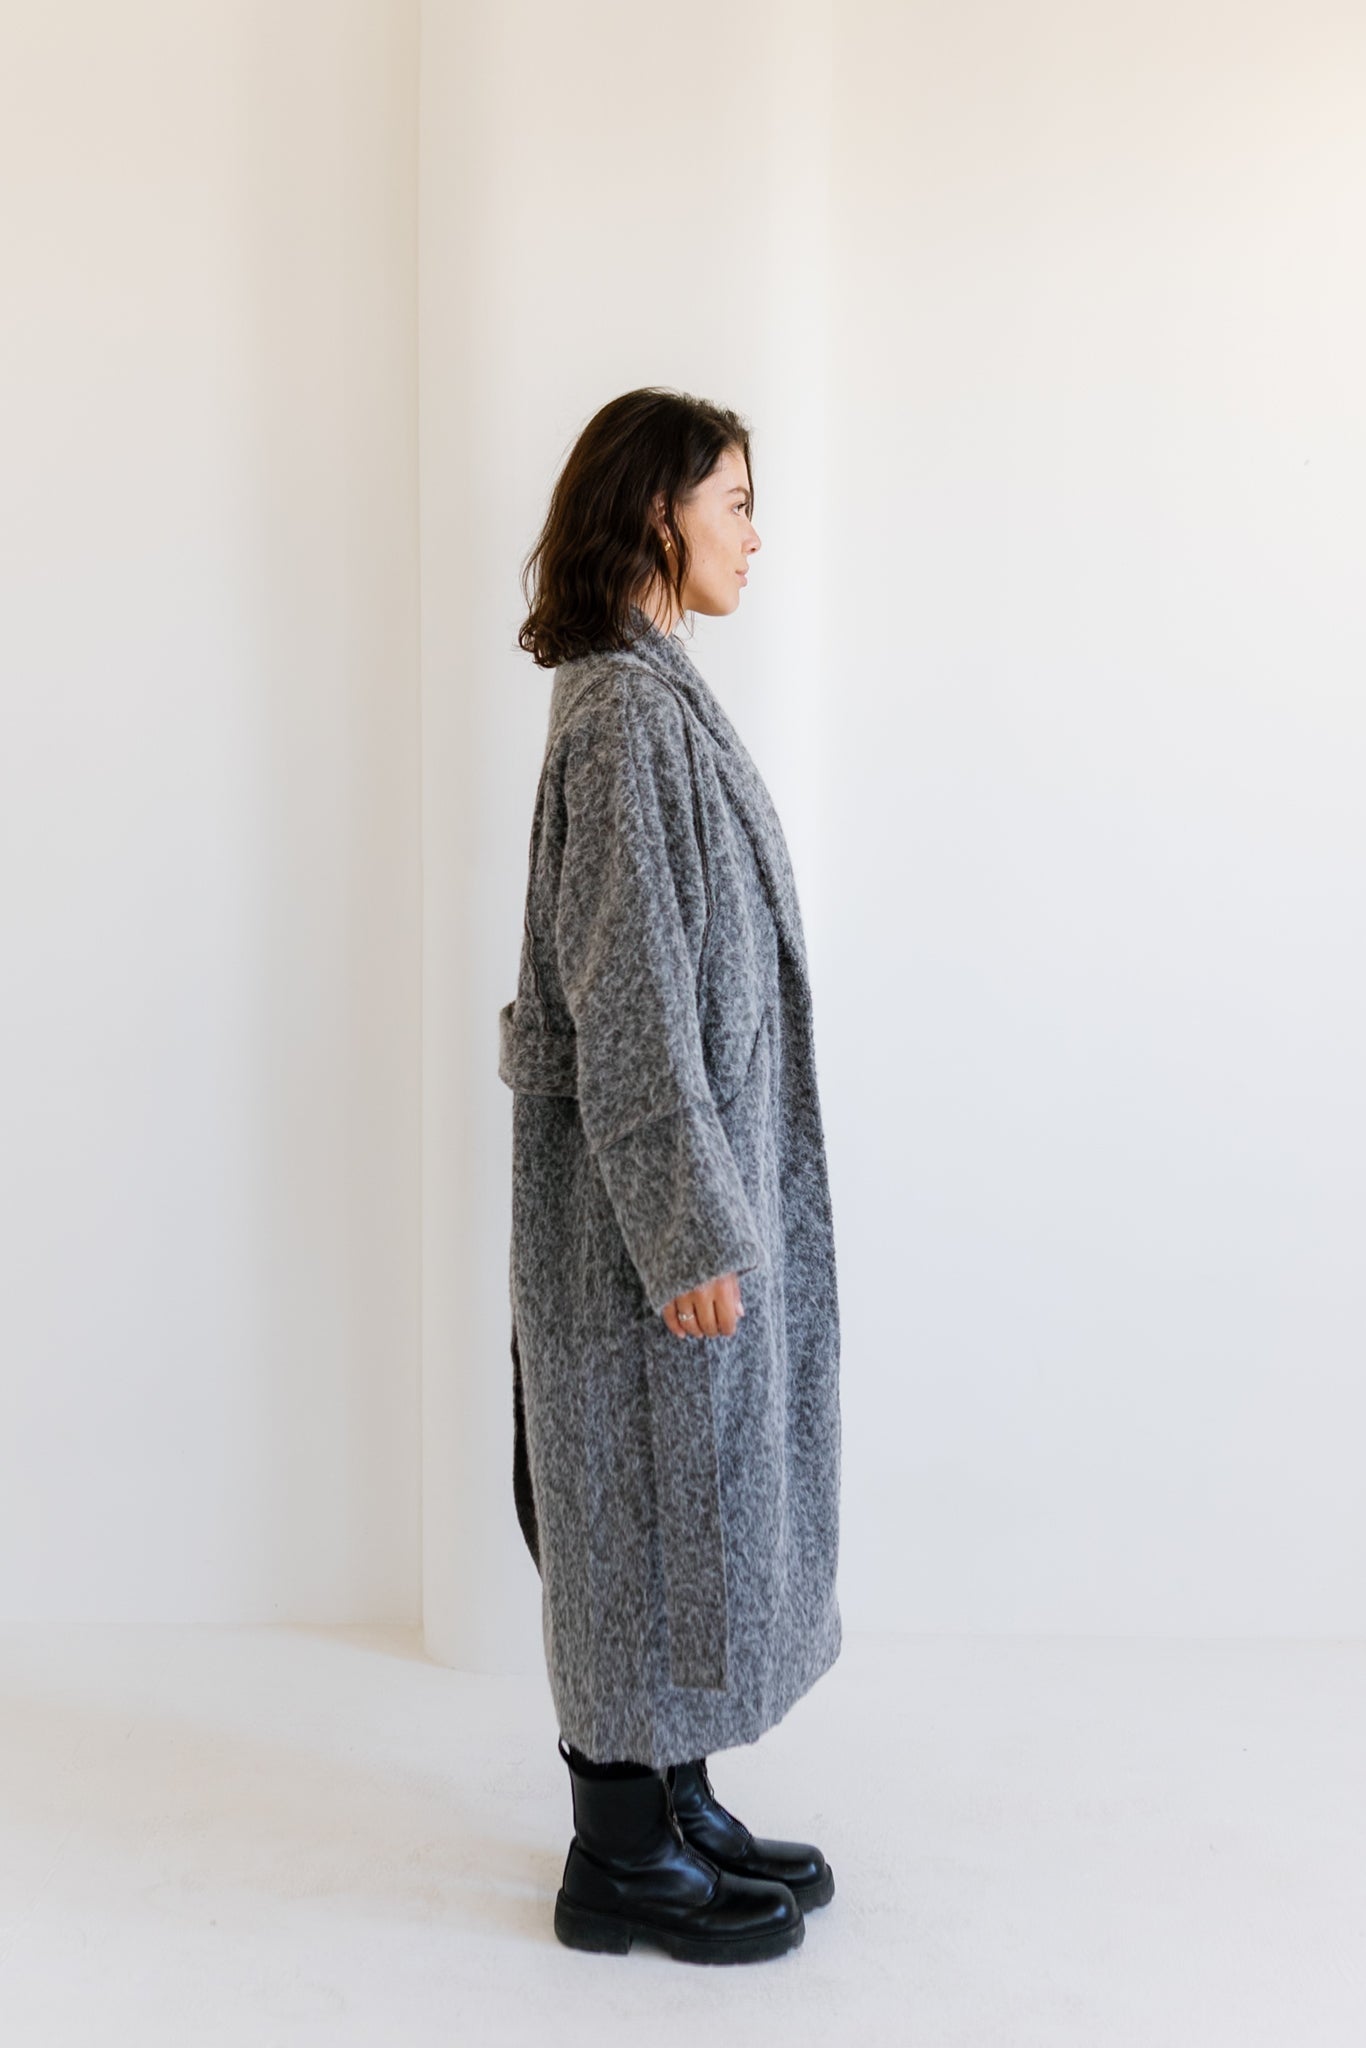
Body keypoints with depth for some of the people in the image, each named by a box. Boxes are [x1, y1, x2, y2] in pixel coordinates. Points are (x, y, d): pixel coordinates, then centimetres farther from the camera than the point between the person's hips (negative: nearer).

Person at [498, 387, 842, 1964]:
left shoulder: (650, 694, 13)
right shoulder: (625, 709, -18)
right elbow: (629, 998, -22)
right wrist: (688, 1231, -21)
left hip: (711, 1168, 10)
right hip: (656, 1188, -10)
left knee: (697, 1498, 17)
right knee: (652, 1496, 2)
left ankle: (676, 1804, 32)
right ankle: (620, 1860, 19)